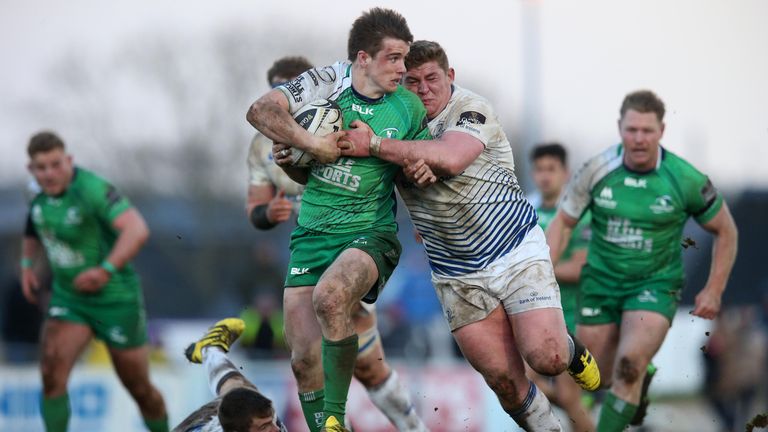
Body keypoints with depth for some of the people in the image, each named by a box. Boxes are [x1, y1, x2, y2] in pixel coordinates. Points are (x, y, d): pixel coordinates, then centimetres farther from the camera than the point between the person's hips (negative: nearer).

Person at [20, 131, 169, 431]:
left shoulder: (91, 189, -26)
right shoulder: (41, 194, -3)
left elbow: (137, 230, -39)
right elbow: (35, 229, 22)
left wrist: (107, 270, -47)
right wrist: (27, 264, 6)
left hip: (115, 301, -5)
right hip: (68, 298, 5)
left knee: (139, 389, 8)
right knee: (52, 373, -17)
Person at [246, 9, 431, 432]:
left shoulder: (409, 107, 0)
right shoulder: (327, 82, -5)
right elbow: (260, 111, -14)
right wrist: (313, 144, -20)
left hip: (369, 233, -2)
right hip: (311, 235, 2)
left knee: (330, 297, -34)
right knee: (304, 359, -2)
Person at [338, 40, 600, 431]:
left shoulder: (472, 109, -13)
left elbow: (450, 158, -32)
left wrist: (374, 145, -31)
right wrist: (411, 164, -21)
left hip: (516, 252, -4)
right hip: (459, 277, 4)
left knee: (545, 358, -17)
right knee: (503, 379, -5)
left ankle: (570, 350, 19)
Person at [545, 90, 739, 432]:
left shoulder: (686, 180, -11)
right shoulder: (596, 171, -8)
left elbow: (725, 231, 3)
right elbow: (563, 222, 4)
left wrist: (714, 290, -3)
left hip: (655, 286, -2)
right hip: (600, 284, 2)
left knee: (629, 367, -25)